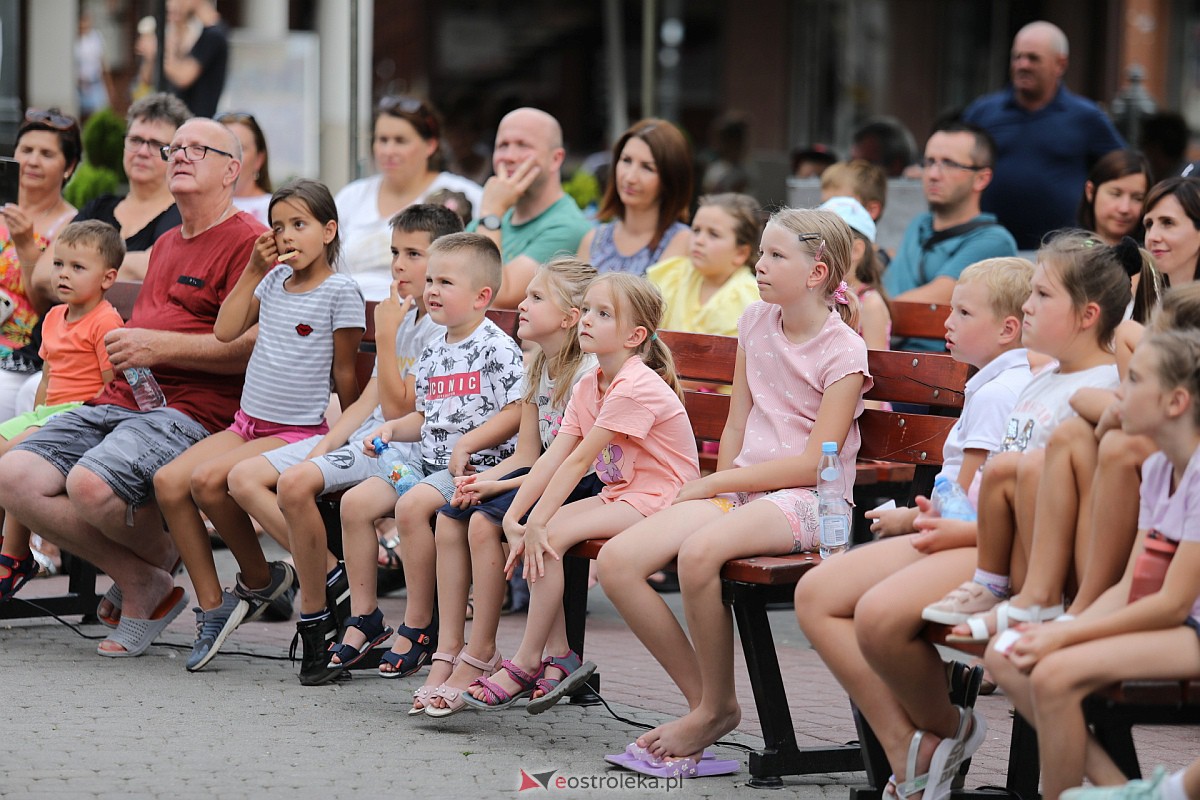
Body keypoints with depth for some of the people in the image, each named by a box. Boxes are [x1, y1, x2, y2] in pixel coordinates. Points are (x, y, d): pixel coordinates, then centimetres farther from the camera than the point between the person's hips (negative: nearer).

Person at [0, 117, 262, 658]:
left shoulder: (246, 242, -3)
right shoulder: (166, 246, 28)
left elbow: (253, 346, -15)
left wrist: (158, 346, -15)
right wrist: (123, 349, 16)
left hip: (194, 410, -9)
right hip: (123, 400, 9)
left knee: (90, 483, -34)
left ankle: (161, 561, -1)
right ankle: (139, 582, -5)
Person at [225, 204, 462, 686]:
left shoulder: (444, 329, -11)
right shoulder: (404, 320, 19)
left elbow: (399, 409, -16)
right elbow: (367, 402, 15)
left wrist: (385, 335, -14)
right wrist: (322, 446, 1)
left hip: (402, 447, -10)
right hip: (364, 437, 10)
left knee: (295, 482, -32)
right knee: (244, 479, -3)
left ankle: (315, 616, -19)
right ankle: (332, 577, -8)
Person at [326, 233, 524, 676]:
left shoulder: (496, 348, -9)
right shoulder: (434, 353, 16)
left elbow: (518, 411, -16)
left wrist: (467, 444, -20)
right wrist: (392, 429, 6)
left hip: (477, 466, -9)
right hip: (428, 459, 9)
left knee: (412, 504, -31)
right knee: (355, 502, -6)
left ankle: (418, 627, -20)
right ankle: (364, 618, 3)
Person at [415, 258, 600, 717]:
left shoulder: (588, 372, -18)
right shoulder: (539, 369, 10)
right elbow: (527, 456, 9)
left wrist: (498, 487, -20)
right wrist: (481, 480, -9)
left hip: (582, 487, -9)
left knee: (485, 520, -24)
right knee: (451, 516, -5)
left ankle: (480, 655, -14)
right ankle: (448, 652, -4)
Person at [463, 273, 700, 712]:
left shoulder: (637, 388, -21)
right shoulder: (588, 386, 7)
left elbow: (580, 460, -24)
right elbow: (553, 457, 0)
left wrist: (538, 523, -25)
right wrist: (514, 518, -10)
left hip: (659, 499, -9)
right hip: (618, 495, 9)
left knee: (549, 537, -22)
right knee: (531, 535, -7)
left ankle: (526, 663, -14)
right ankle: (559, 655, -3)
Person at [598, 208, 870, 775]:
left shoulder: (842, 351, -8)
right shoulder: (757, 323, 12)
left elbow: (814, 464, -14)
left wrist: (715, 483, -12)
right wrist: (719, 489, 1)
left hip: (806, 500, -7)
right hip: (741, 490, 7)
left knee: (699, 551, -37)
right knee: (616, 562, -16)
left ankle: (716, 706, -17)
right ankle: (701, 697, -6)